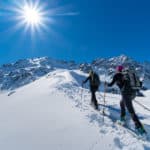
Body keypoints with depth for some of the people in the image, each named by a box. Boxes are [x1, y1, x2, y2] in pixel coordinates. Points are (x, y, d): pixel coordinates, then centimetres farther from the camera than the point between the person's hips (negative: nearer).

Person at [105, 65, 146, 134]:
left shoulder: (117, 75, 2)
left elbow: (111, 84, 3)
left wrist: (106, 83, 24)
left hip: (126, 94, -7)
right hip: (133, 93, 8)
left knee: (131, 111, -1)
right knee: (122, 103, 30)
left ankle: (140, 127, -2)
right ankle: (122, 117, 36)